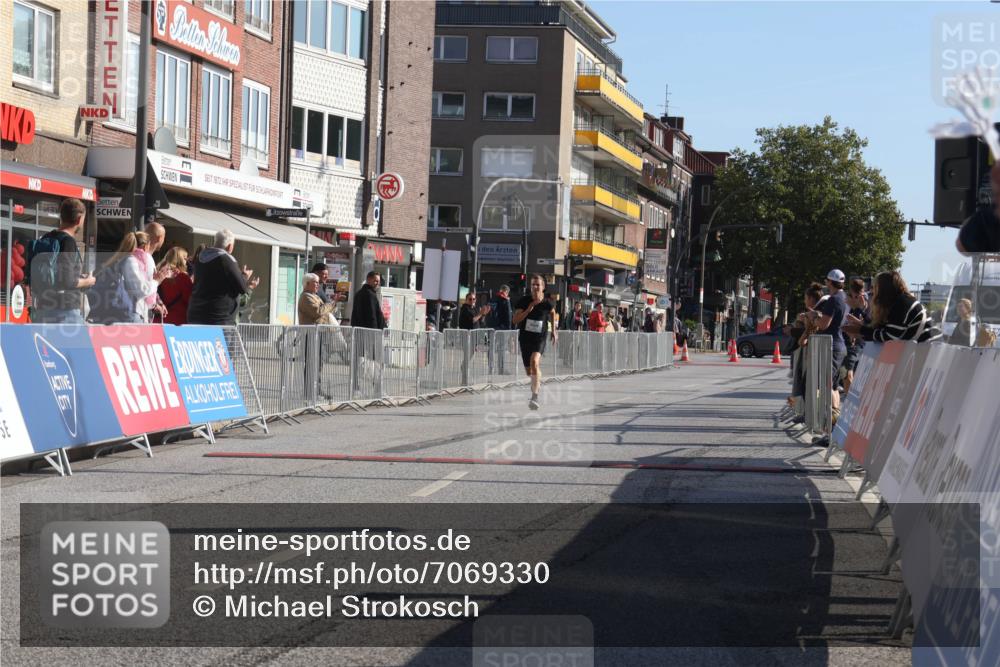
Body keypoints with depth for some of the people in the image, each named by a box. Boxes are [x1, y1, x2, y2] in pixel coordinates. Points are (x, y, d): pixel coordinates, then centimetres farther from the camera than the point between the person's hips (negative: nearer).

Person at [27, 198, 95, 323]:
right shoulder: (68, 242, -12)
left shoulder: (44, 241, 11)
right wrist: (87, 281, 0)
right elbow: (68, 282, -19)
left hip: (42, 311, 8)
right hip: (66, 311, -8)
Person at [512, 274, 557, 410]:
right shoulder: (523, 301, -7)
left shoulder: (547, 303, -6)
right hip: (525, 337, 3)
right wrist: (530, 308, -22)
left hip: (540, 338, -3)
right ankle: (538, 381, 50)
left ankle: (535, 396, -31)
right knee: (529, 371, 12)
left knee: (534, 361, -29)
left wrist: (553, 330, 19)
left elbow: (552, 312, 18)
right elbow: (516, 320, -13)